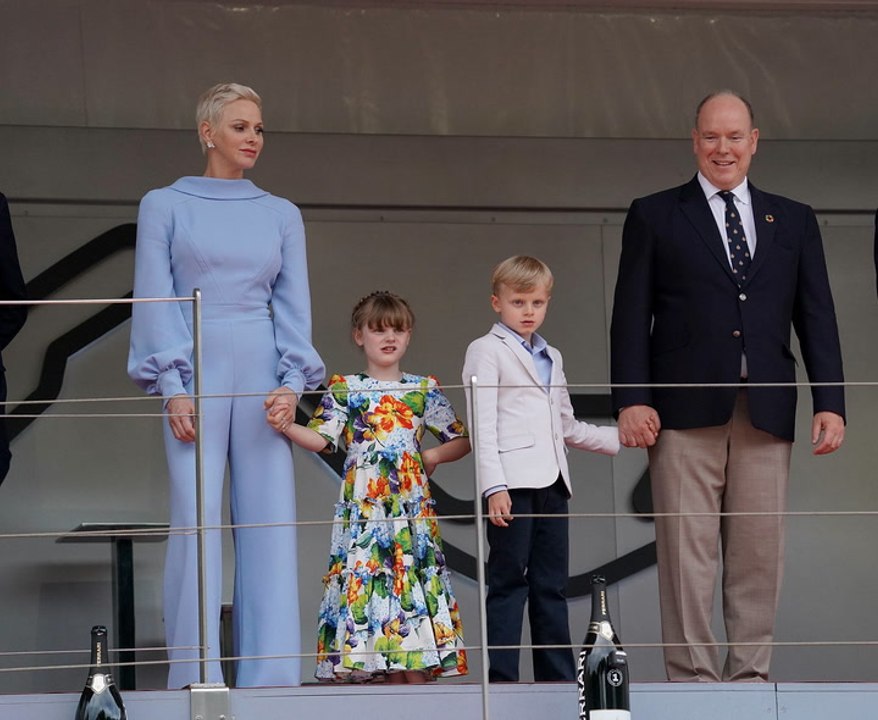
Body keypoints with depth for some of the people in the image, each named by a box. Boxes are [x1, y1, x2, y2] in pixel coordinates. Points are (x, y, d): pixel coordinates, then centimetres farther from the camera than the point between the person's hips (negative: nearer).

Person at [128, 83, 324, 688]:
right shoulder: (164, 207, 6)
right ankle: (197, 677, -4)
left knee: (270, 520, -2)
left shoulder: (282, 215, 14)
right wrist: (173, 386, -9)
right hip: (195, 370, -3)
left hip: (263, 376, 3)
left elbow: (294, 304, 9)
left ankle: (270, 676, 1)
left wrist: (293, 382, -5)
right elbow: (154, 301, 1)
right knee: (197, 519, -8)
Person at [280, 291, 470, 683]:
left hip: (411, 506, 1)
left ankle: (415, 674, -3)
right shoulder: (345, 389, 7)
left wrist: (434, 455, -2)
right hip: (362, 508, -1)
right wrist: (285, 427, -18)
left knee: (413, 587, -4)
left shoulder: (424, 389, 11)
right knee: (363, 581, -6)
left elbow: (461, 440, 15)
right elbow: (320, 439, -2)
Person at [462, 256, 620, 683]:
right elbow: (482, 424, -8)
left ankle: (558, 676, 8)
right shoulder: (487, 351, 2)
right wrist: (494, 486, -17)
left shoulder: (551, 358, 23)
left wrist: (620, 437, 21)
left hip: (550, 482, 7)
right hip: (513, 483, -7)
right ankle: (501, 677, -8)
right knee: (509, 581, -8)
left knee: (552, 584, 7)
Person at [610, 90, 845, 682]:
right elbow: (631, 317, 4)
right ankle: (693, 677, -2)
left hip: (767, 411, 2)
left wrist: (830, 403, 1)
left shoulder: (793, 222, 16)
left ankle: (750, 676, 6)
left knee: (760, 555, 1)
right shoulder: (654, 217, 10)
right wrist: (631, 400, -7)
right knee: (688, 555, -4)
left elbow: (817, 318, 11)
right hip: (686, 411, -2)